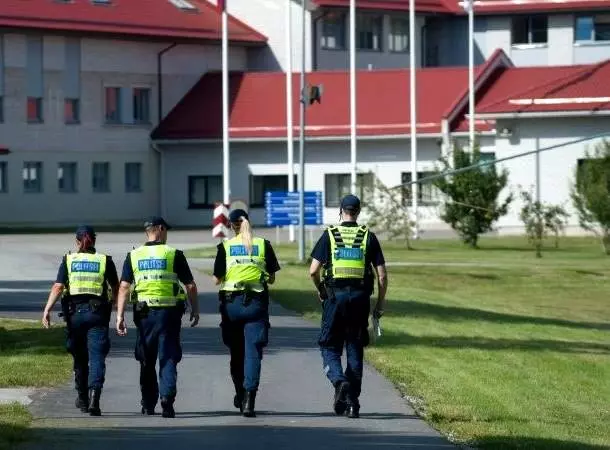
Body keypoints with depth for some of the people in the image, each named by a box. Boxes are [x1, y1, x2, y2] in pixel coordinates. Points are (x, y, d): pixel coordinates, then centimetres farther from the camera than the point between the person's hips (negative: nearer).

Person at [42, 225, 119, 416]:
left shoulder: (68, 260, 6)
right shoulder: (105, 260, 5)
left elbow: (58, 287, -5)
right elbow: (116, 289, 8)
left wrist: (47, 310, -10)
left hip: (74, 312, 2)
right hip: (97, 313, -2)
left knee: (80, 357, 17)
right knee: (97, 357, -7)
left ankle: (82, 399, 29)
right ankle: (94, 396, -27)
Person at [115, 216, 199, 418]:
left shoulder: (133, 256, 5)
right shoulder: (174, 254, -1)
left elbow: (124, 287, -2)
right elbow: (190, 286, -1)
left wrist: (120, 315, -3)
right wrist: (195, 310, 12)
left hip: (145, 313, 2)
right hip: (169, 312, -2)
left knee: (147, 362, 14)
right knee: (168, 359, 0)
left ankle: (148, 405, 21)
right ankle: (167, 398, -20)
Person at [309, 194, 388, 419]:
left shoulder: (329, 235, 2)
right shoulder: (368, 236, 5)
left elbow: (313, 271, -3)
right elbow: (382, 275, 2)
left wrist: (320, 290, 15)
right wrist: (380, 303, 11)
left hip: (335, 296, -1)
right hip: (360, 296, 2)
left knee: (330, 347, 8)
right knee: (355, 350, 10)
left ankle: (339, 381, -21)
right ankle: (352, 401, 9)